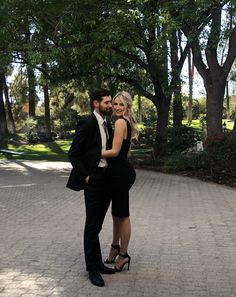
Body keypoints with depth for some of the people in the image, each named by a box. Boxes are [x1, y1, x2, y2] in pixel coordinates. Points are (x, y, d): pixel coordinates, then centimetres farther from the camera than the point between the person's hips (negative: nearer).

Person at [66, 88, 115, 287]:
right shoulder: (87, 124, -11)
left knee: (97, 224, 15)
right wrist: (85, 176, -13)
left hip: (106, 178, 8)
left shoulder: (108, 126, 13)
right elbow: (73, 154, -11)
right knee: (92, 224, -3)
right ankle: (93, 268, 6)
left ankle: (97, 263, 24)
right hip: (93, 178, -8)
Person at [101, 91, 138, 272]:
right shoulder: (127, 123, 14)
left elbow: (115, 151, -19)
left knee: (122, 214, 1)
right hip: (120, 171, 10)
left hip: (121, 172, -10)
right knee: (117, 212, 21)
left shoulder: (120, 122, -15)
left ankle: (123, 254, 14)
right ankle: (116, 247, 36)